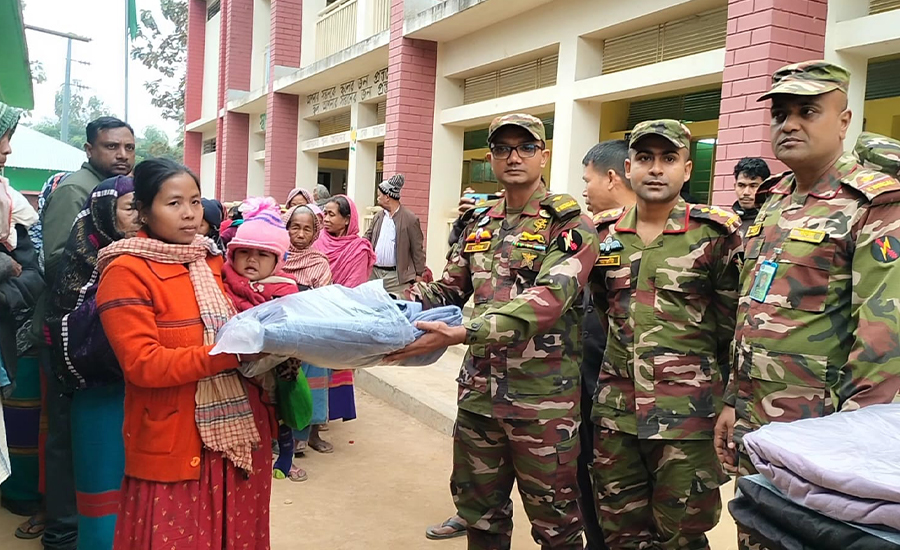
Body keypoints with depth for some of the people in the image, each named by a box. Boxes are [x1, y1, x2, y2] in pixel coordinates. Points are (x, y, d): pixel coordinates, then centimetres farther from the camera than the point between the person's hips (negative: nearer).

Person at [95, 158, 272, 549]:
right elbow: (142, 364, -18)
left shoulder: (212, 260, 11)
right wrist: (232, 354, -23)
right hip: (174, 445, -6)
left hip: (237, 431, 6)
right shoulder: (126, 272, -10)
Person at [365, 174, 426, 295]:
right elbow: (367, 239, 17)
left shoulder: (411, 219, -6)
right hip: (374, 272, 6)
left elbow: (417, 249, -4)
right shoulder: (378, 217, 11)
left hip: (397, 276, -6)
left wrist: (419, 275, -5)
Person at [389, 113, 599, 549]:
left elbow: (548, 299, -24)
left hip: (543, 399, -6)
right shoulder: (480, 224, 11)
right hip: (479, 391, 6)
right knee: (479, 509, 21)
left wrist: (463, 334, -33)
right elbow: (450, 289, 17)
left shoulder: (568, 224, -9)